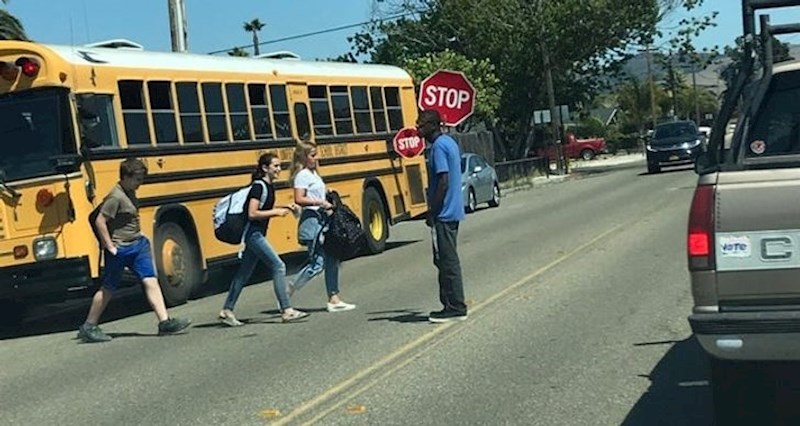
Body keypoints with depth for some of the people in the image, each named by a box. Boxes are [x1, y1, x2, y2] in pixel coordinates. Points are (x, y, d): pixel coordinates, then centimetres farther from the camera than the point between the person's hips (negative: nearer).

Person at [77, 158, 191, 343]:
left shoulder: (130, 193, 9)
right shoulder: (116, 197, -19)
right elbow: (100, 221, -22)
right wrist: (110, 246, -18)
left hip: (138, 244, 8)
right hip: (120, 249, -8)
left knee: (151, 281, -1)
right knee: (108, 288, 3)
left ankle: (165, 321, -4)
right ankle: (88, 327, 16)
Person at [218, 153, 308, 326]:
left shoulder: (269, 186, 12)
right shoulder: (258, 186, -16)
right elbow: (252, 214, -22)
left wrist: (285, 208, 8)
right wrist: (276, 212, -17)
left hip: (258, 234, 10)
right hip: (253, 233, -10)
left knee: (244, 273, 12)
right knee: (278, 266, -11)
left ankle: (227, 311, 18)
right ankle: (286, 311, -9)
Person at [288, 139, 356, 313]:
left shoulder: (313, 173, 17)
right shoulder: (302, 175, -10)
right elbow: (299, 199, -20)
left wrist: (328, 204, 6)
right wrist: (320, 202, -23)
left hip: (322, 219, 9)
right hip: (311, 220, -9)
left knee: (331, 260, 7)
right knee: (317, 264, -10)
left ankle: (334, 298, 10)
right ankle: (287, 292, 3)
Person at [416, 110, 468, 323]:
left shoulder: (438, 146, -15)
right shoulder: (449, 142, 14)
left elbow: (443, 181, -22)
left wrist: (432, 212, -17)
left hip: (443, 214, -10)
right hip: (453, 211, 10)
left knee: (446, 260, -3)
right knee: (448, 259, 14)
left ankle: (455, 308, 2)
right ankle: (454, 306, 19)